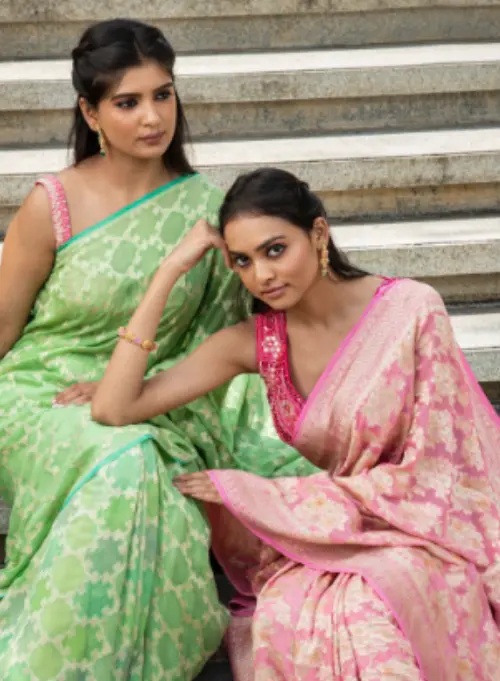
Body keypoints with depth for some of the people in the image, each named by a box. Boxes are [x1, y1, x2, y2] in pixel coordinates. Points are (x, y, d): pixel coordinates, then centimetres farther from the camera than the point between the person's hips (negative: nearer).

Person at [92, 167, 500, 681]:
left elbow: (427, 475, -11)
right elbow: (114, 409, -10)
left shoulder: (409, 310, -11)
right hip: (318, 544, 2)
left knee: (370, 613, -35)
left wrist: (256, 494, -13)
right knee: (286, 617, -32)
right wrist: (170, 270, -12)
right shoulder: (255, 342, -2)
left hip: (420, 531, -2)